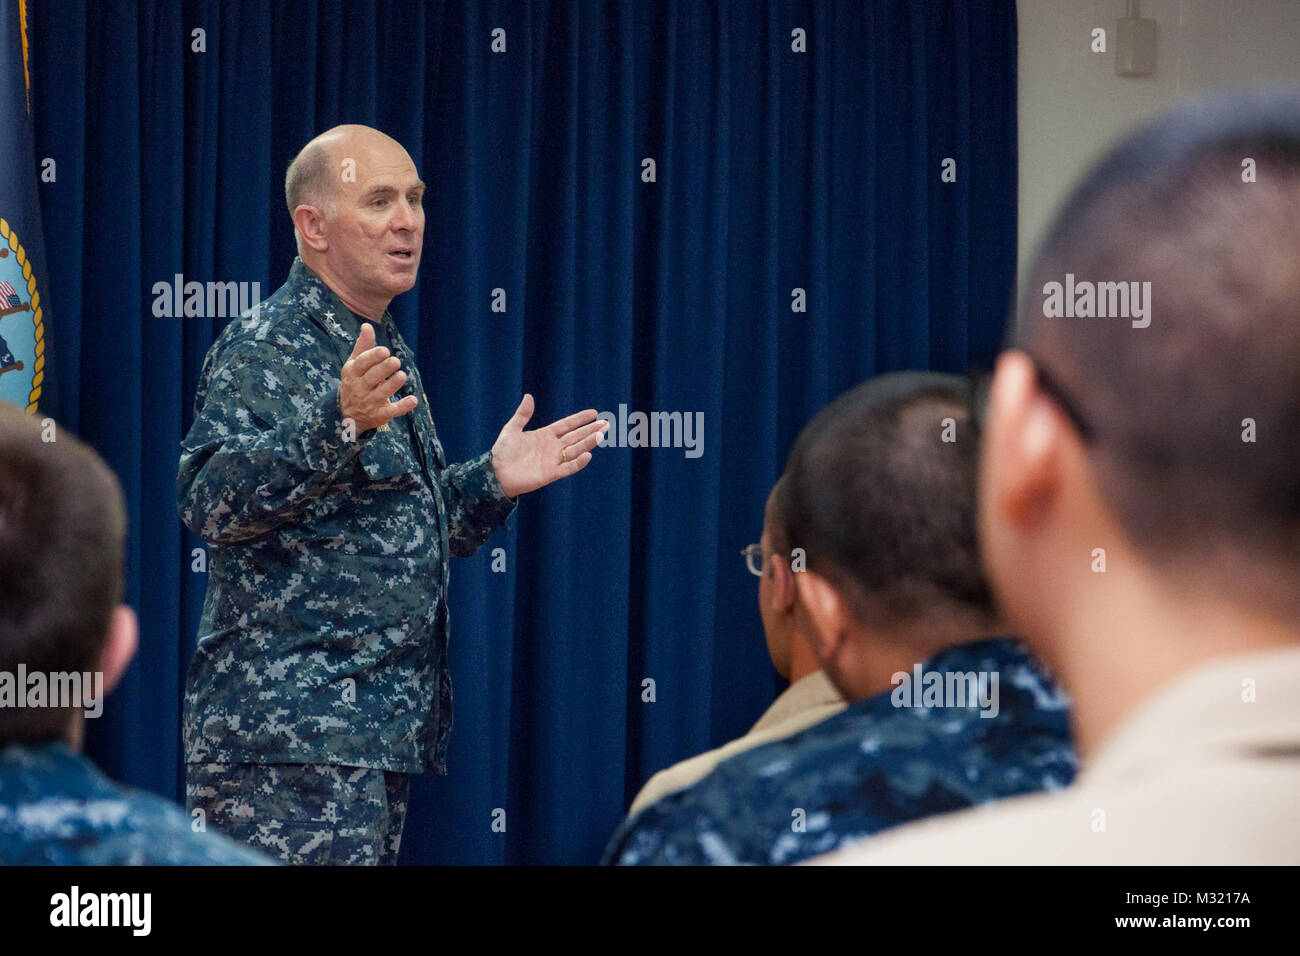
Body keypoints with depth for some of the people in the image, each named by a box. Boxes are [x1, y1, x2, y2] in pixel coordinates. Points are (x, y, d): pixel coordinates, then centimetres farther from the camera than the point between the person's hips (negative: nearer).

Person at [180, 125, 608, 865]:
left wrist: (491, 483, 12)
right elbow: (210, 500, -25)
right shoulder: (266, 350, -10)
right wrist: (337, 425, -36)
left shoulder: (385, 354, 19)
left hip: (382, 734, 10)